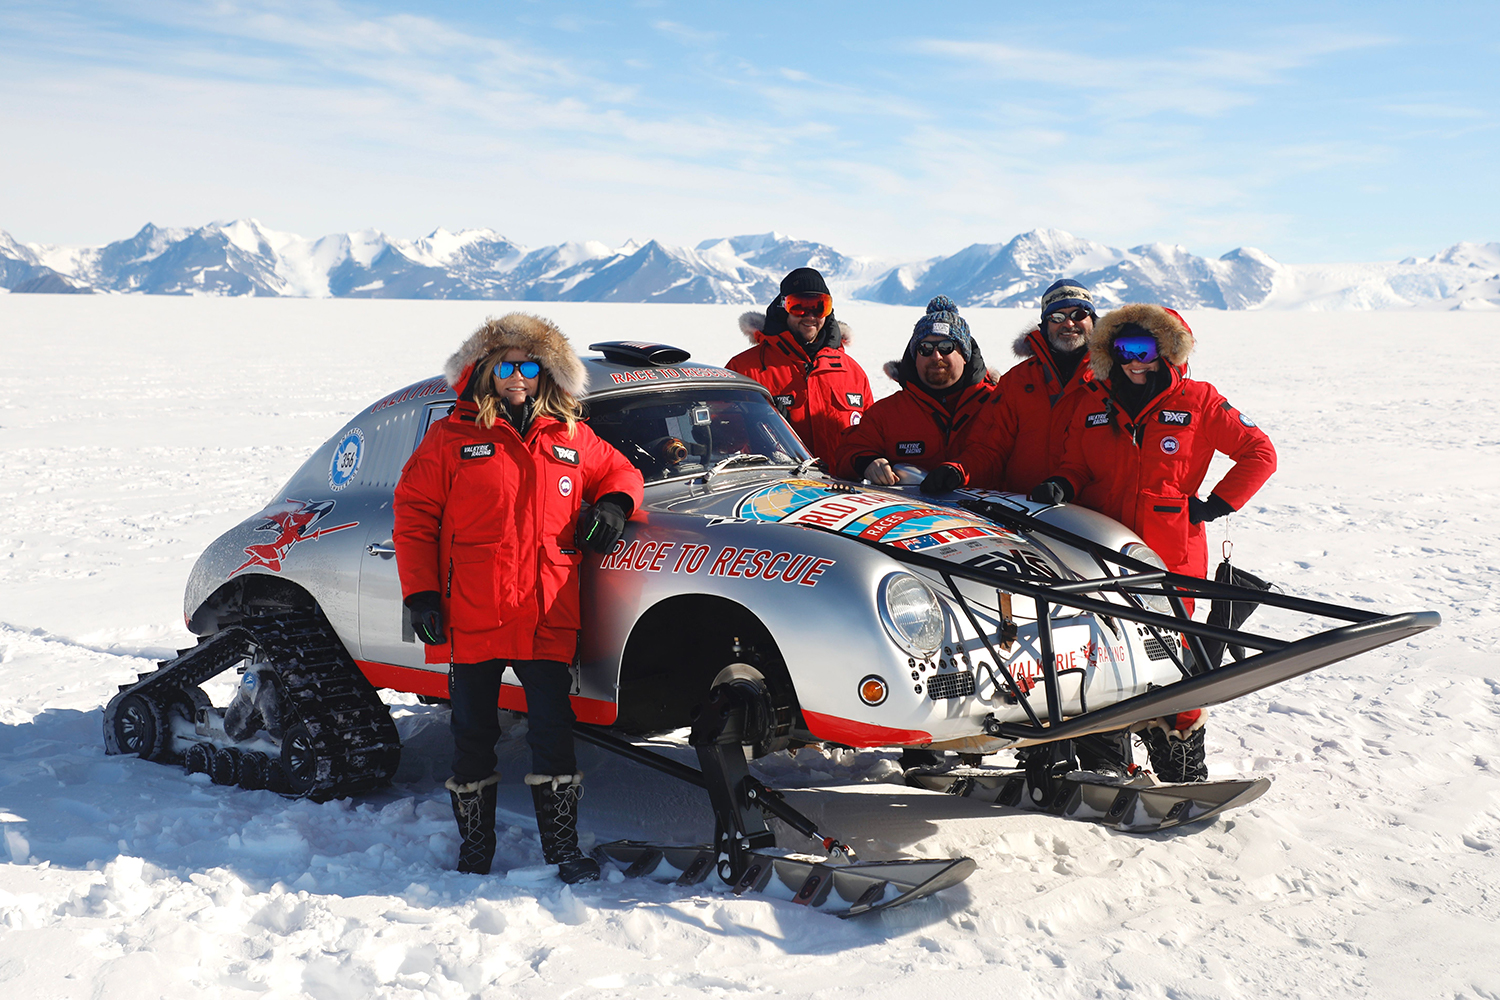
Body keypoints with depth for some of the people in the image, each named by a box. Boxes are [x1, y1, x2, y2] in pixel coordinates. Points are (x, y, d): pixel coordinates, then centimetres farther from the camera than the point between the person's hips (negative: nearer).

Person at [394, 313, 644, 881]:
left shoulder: (572, 439, 10)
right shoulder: (452, 438, 3)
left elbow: (619, 472, 24)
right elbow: (414, 517, 3)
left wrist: (613, 504, 0)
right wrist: (420, 593, -5)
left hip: (548, 619, 1)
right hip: (471, 619, -1)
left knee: (553, 732, 1)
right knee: (473, 735, 9)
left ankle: (563, 846, 12)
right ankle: (475, 847, 24)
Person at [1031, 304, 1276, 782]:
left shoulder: (1197, 401, 1)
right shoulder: (1094, 403, 11)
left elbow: (1259, 454, 5)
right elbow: (1075, 467, 17)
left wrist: (1214, 506, -2)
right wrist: (1060, 487, -6)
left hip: (1171, 557, -3)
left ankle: (1184, 767, 14)